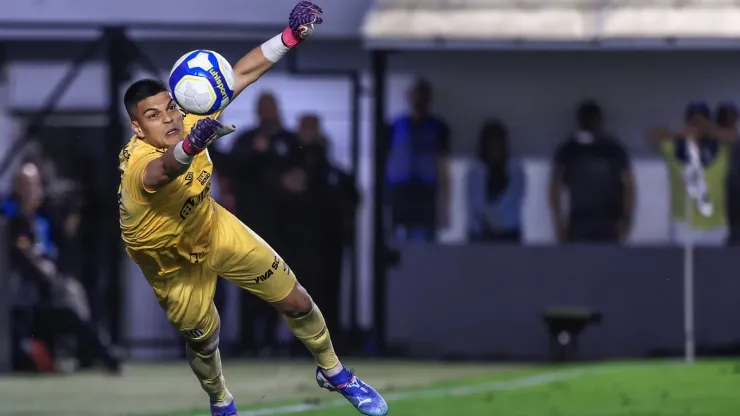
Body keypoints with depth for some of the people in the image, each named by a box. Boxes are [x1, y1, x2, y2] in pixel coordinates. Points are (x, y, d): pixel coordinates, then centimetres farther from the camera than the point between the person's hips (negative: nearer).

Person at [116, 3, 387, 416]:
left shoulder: (186, 120, -25)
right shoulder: (140, 168, -43)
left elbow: (240, 75, -19)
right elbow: (166, 168, -68)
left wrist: (291, 37, -29)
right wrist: (190, 146, -91)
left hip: (212, 226, 5)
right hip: (172, 261, -5)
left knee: (296, 301, 9)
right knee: (203, 340, 11)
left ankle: (333, 373, 37)